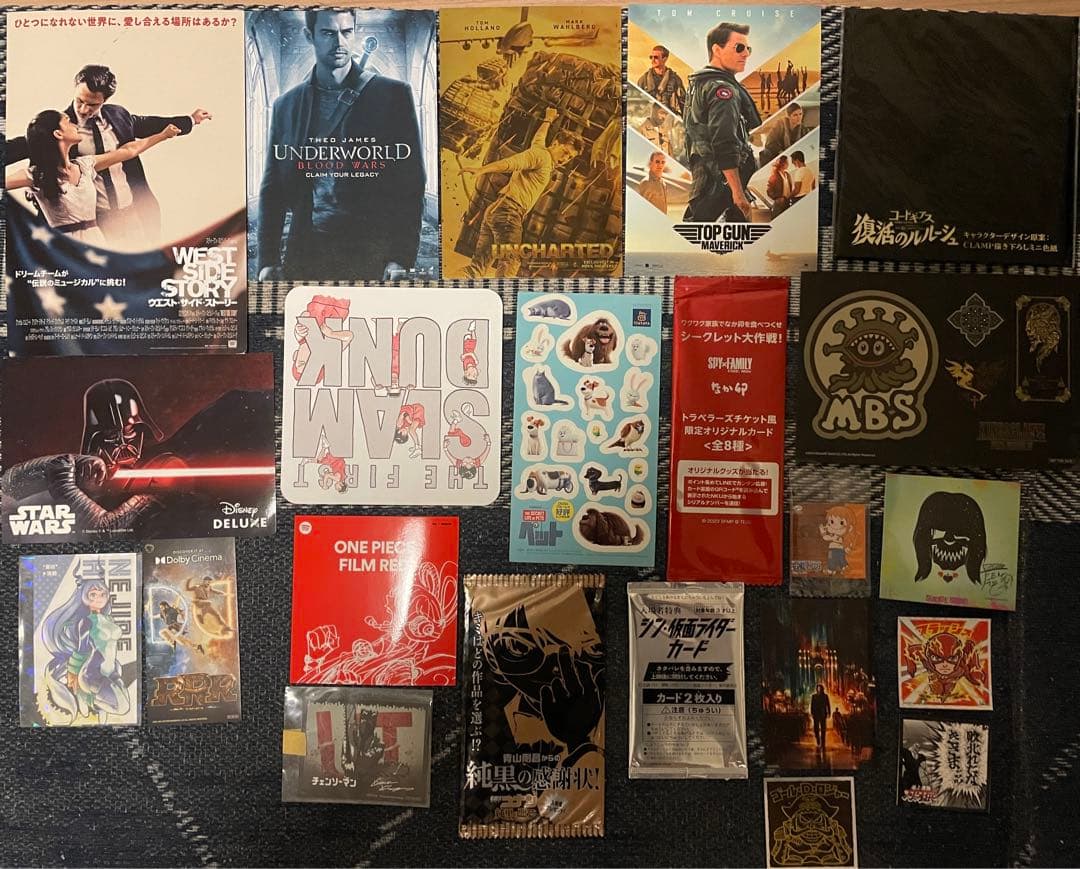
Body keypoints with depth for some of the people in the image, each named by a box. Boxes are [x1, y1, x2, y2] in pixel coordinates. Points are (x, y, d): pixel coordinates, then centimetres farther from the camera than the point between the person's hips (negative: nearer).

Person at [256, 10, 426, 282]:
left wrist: (402, 259, -10)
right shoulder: (286, 105, 14)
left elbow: (411, 185, -1)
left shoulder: (393, 94, 5)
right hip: (304, 254, 3)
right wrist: (267, 260, 4)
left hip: (371, 256, -3)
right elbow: (273, 188, 15)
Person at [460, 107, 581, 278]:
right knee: (510, 263, -20)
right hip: (509, 210, -9)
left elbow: (539, 136, 52)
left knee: (478, 266, 0)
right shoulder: (541, 154, -2)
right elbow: (511, 162, -18)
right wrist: (480, 170, -30)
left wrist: (548, 120, 70)